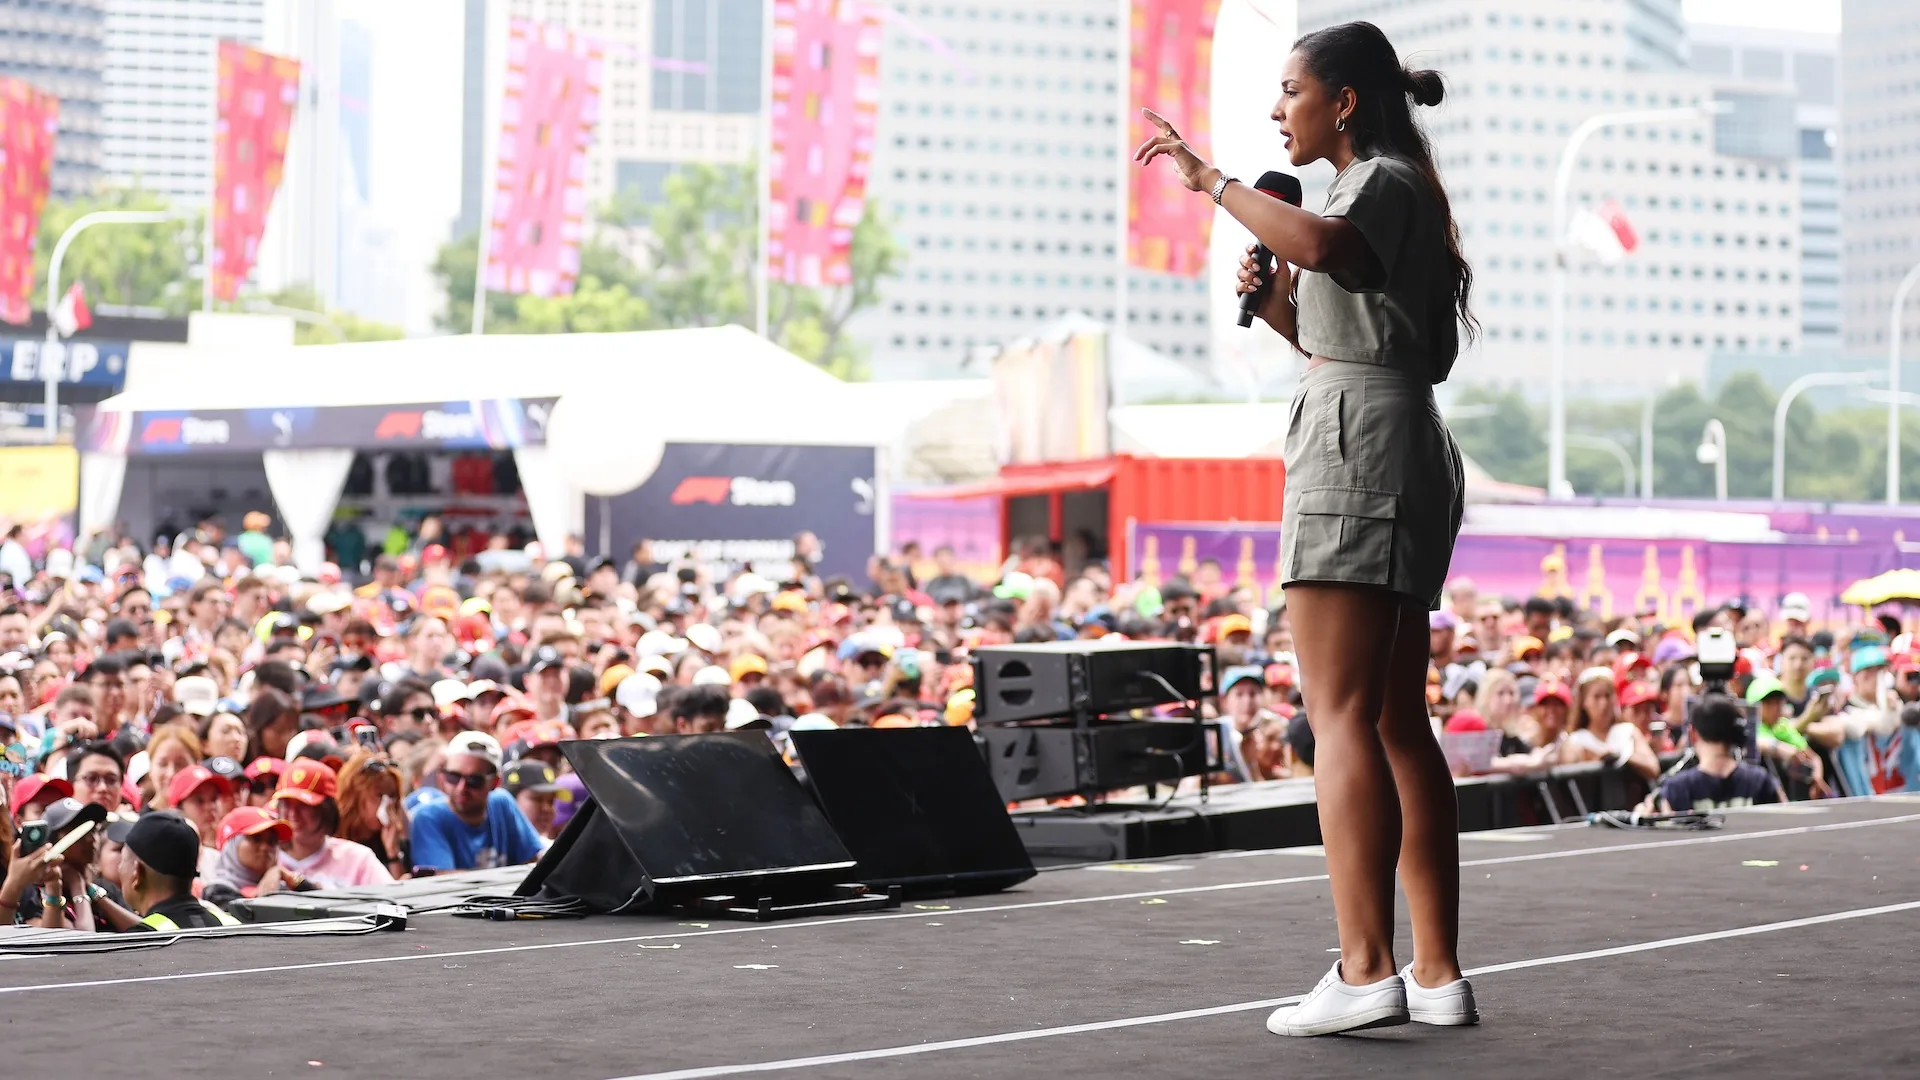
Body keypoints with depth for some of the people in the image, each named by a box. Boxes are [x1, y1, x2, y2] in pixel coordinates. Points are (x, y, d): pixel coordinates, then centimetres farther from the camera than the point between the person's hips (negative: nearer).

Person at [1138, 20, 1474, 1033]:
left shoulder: (1382, 181, -5)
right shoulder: (1383, 190, 25)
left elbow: (1320, 244, -29)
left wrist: (1211, 179, -21)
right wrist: (1279, 312, 13)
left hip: (1360, 446, -10)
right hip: (1407, 453, 10)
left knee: (1341, 713, -14)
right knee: (1398, 723, 8)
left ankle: (1364, 968, -20)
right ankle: (1438, 973, 7)